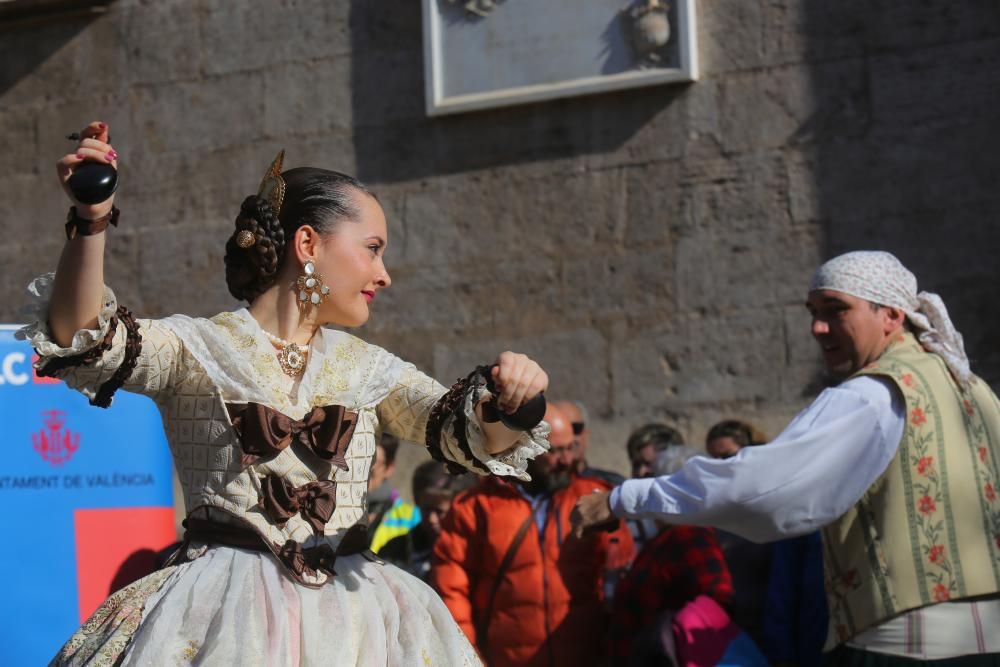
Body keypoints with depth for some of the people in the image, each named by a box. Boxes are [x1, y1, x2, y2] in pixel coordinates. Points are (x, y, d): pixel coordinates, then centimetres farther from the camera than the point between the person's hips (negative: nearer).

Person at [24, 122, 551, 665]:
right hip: (228, 611, -4)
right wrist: (91, 225, -28)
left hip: (349, 611, 4)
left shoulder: (369, 368, 14)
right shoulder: (195, 349, 2)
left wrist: (505, 399, -20)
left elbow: (468, 436, 4)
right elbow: (81, 337, -13)